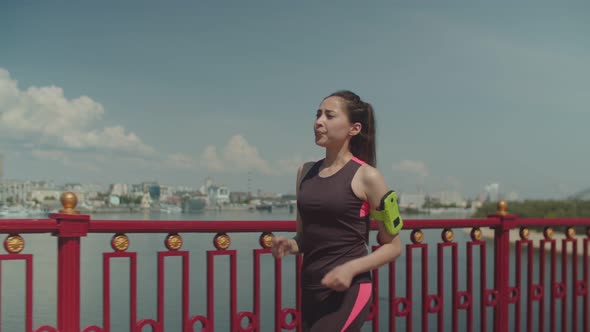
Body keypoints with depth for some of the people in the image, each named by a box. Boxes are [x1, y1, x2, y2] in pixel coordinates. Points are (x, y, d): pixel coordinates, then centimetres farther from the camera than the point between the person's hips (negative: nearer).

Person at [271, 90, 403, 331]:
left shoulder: (366, 176, -8)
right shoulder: (306, 172, 8)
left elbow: (393, 246, -3)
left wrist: (351, 268, -17)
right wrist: (289, 245, -4)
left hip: (348, 292, -6)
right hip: (311, 291, 6)